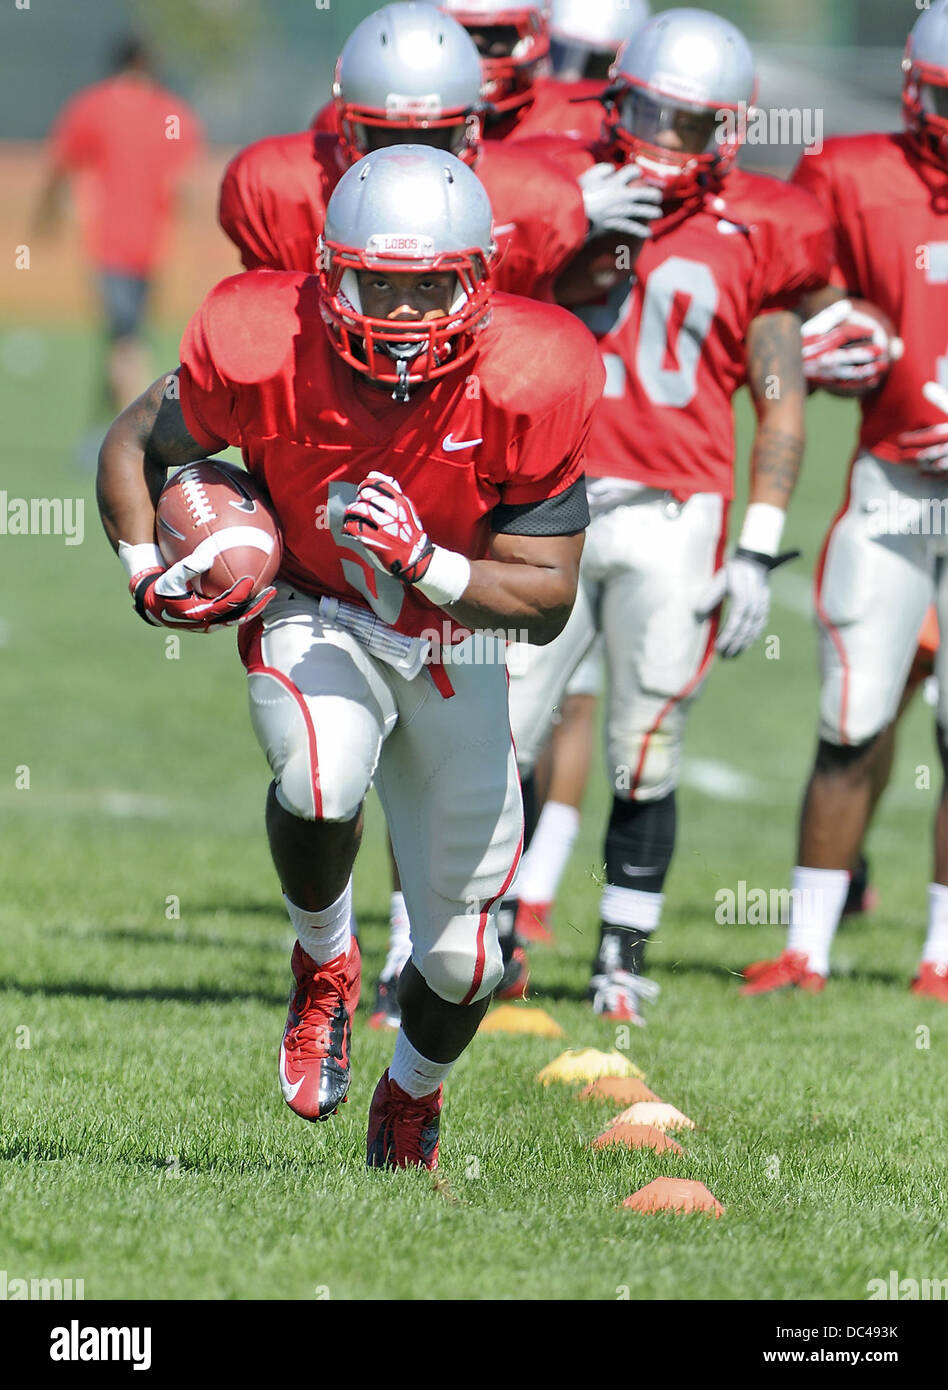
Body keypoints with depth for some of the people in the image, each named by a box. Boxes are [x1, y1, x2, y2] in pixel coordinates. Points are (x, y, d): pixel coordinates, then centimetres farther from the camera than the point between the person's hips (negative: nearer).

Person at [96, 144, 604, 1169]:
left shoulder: (522, 388, -26)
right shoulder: (262, 354, -25)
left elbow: (547, 599, -20)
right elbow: (135, 443, -3)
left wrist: (423, 563, -36)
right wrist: (148, 575, -17)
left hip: (455, 642, 1)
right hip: (312, 619, -1)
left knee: (459, 956, 7)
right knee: (323, 782, -37)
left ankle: (411, 1100, 43)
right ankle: (323, 964, -3)